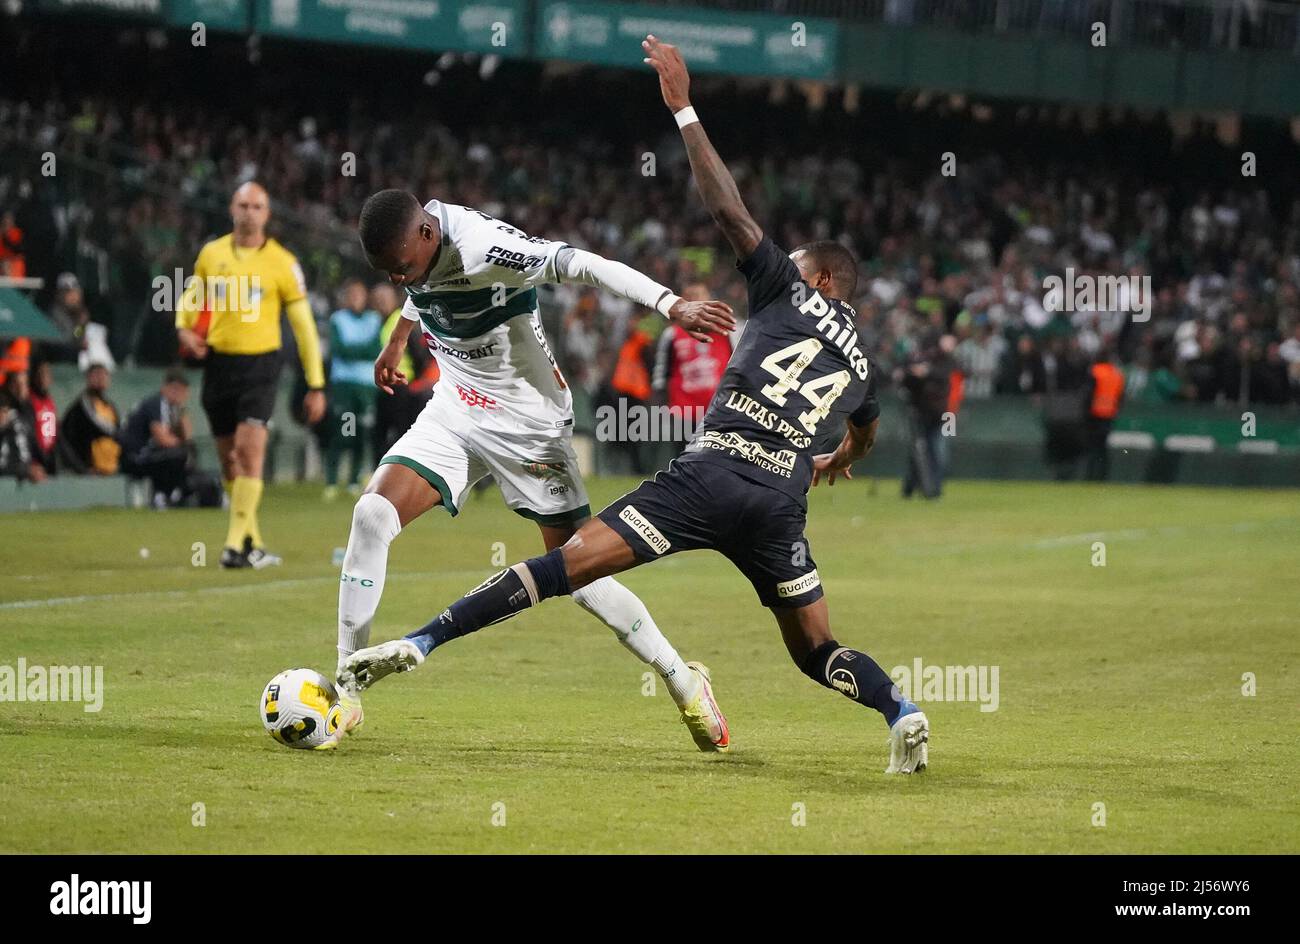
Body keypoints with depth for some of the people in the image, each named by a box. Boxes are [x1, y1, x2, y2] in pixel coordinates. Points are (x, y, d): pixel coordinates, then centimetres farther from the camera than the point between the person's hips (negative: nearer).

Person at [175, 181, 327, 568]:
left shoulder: (282, 263, -1)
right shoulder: (211, 254, 7)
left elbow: (304, 326, 2)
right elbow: (190, 298, 22)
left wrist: (316, 385, -1)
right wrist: (183, 329, -1)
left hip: (259, 364, -3)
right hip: (218, 361, 3)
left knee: (250, 450, -17)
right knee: (229, 460, 6)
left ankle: (237, 545, -17)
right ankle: (252, 539, 20)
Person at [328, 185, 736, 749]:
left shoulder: (482, 247, -29)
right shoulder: (407, 247, -6)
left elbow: (583, 266, -36)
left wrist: (671, 305, -47)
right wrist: (398, 340, 36)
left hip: (530, 422, -6)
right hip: (454, 413, 6)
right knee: (372, 514, -15)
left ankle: (683, 681, 17)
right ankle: (345, 693, -9)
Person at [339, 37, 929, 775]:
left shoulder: (788, 295, 12)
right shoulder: (861, 362, 26)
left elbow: (729, 209, 2)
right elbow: (864, 438, 50)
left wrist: (684, 109, 6)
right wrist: (835, 463, 74)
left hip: (715, 472, -5)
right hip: (782, 503, 5)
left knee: (573, 562, -11)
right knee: (816, 649, 16)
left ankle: (423, 642, -17)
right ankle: (903, 712, -8)